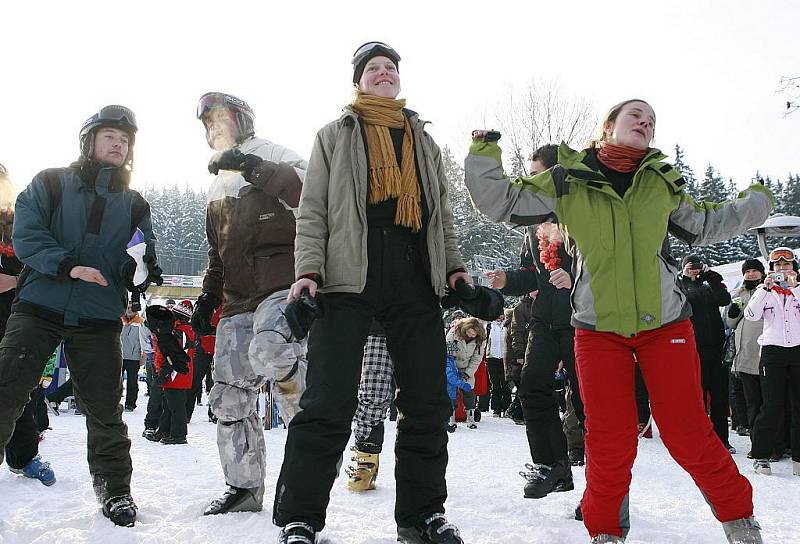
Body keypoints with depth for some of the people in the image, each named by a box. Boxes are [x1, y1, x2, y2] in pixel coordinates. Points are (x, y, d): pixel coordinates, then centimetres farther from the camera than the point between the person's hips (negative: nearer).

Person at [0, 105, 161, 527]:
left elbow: (143, 256, 12)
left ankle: (114, 488, 21)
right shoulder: (50, 183, 5)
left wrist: (140, 269, -13)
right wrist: (65, 265, -21)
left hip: (99, 319, 2)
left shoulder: (135, 205, 13)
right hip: (39, 307, -2)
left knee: (104, 410, 5)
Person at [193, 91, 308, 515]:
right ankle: (244, 487, 14)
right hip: (237, 299, 8)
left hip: (281, 285, -7)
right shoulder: (218, 186, 28)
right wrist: (207, 297, 20)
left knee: (269, 348, -36)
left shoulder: (274, 158, 6)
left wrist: (252, 165, -17)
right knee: (230, 398, 3)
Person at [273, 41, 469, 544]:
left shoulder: (424, 140, 25)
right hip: (350, 274, -4)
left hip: (416, 277, 4)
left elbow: (442, 214, 26)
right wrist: (309, 271, -7)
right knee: (329, 400, -10)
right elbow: (312, 212, 7)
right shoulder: (335, 136, 15)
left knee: (428, 400, 3)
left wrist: (454, 266, 12)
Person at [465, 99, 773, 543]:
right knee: (610, 440, -3)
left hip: (666, 322, 2)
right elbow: (503, 203, 3)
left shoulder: (662, 182, 9)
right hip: (599, 327, -1)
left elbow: (706, 226, 24)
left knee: (689, 432, 0)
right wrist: (484, 155, -6)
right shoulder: (569, 181, 2)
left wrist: (758, 201, 25)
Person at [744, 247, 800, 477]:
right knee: (772, 404, -7)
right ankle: (761, 456, -1)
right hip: (773, 350, -2)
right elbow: (751, 315, -6)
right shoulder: (764, 290, 11)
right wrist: (766, 287, -10)